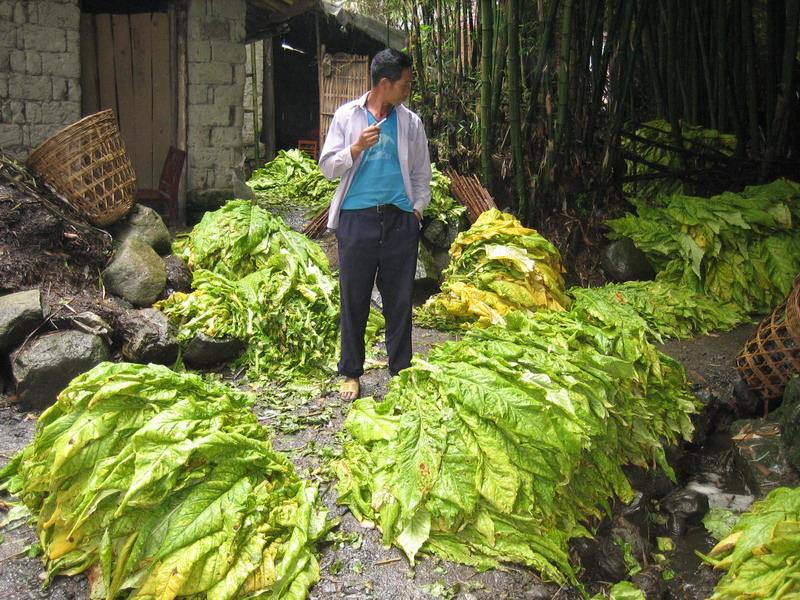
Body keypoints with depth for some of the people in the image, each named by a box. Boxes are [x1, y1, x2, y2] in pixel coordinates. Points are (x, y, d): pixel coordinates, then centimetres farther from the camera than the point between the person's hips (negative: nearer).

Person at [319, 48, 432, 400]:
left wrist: (418, 207, 4)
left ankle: (400, 371, 19)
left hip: (400, 220, 2)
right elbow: (328, 166, 0)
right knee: (354, 299, 5)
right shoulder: (347, 115, 2)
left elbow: (422, 173, 15)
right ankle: (351, 372, 18)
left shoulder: (410, 122, 8)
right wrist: (356, 148, -16)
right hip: (357, 219, -2)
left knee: (399, 300, 6)